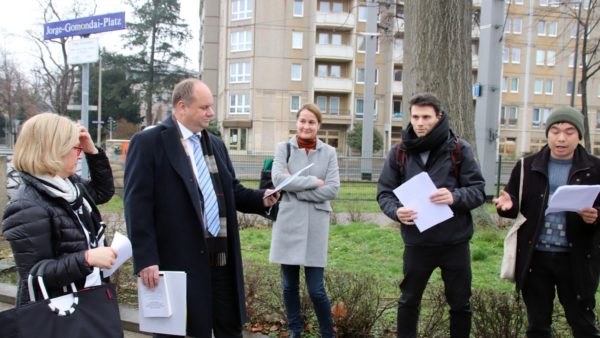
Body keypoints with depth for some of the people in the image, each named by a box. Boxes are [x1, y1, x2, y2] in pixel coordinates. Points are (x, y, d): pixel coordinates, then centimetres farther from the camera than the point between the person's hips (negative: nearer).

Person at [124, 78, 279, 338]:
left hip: (222, 257, 7)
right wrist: (146, 260, -17)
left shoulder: (216, 144, 14)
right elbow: (138, 205, -12)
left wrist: (261, 198, -1)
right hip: (179, 260, -6)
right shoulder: (148, 142, -7)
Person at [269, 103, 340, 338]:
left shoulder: (329, 152, 5)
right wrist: (313, 181, -12)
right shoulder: (284, 148, 5)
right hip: (288, 223, 1)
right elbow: (278, 179, -11)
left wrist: (295, 188, -11)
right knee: (289, 286, 9)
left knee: (316, 289, -1)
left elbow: (333, 189, -7)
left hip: (315, 225, -1)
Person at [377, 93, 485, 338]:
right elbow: (384, 192, 3)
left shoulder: (459, 149, -4)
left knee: (460, 304, 14)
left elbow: (478, 191, -4)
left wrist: (455, 197, -25)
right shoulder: (399, 152, 1)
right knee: (409, 301, 15)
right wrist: (396, 211, -19)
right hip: (416, 243, 1)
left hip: (455, 242, -1)